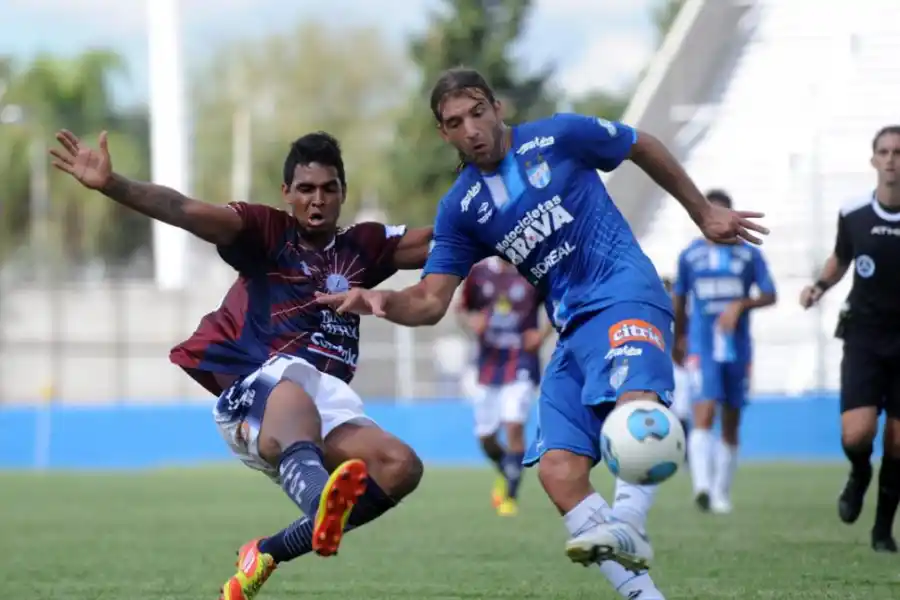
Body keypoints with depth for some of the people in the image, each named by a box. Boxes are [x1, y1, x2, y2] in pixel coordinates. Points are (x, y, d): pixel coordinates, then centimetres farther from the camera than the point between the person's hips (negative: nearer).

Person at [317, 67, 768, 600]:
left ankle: (627, 527, -53)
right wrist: (383, 301, -17)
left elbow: (644, 148, 15)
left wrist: (704, 213, 21)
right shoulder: (461, 209, 10)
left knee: (635, 400, -37)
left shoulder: (558, 137, 0)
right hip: (573, 331, 5)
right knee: (558, 472, -10)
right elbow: (431, 303, 6)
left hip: (625, 296, -5)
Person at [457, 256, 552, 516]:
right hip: (488, 364, 3)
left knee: (514, 425, -17)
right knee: (485, 437, 8)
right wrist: (471, 322, -11)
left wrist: (543, 334, -10)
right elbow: (462, 309, 11)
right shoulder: (478, 273, 1)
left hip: (522, 361, -3)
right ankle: (506, 473, 40)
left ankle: (511, 495, -5)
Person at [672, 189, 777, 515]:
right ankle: (702, 485, -31)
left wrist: (740, 305, -16)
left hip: (738, 348, 2)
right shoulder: (690, 256, 5)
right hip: (702, 348, -2)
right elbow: (679, 303, 16)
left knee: (730, 424, 7)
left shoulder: (749, 254, 4)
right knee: (704, 414, -19)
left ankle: (722, 493, 17)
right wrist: (678, 341, 21)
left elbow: (769, 296, 2)